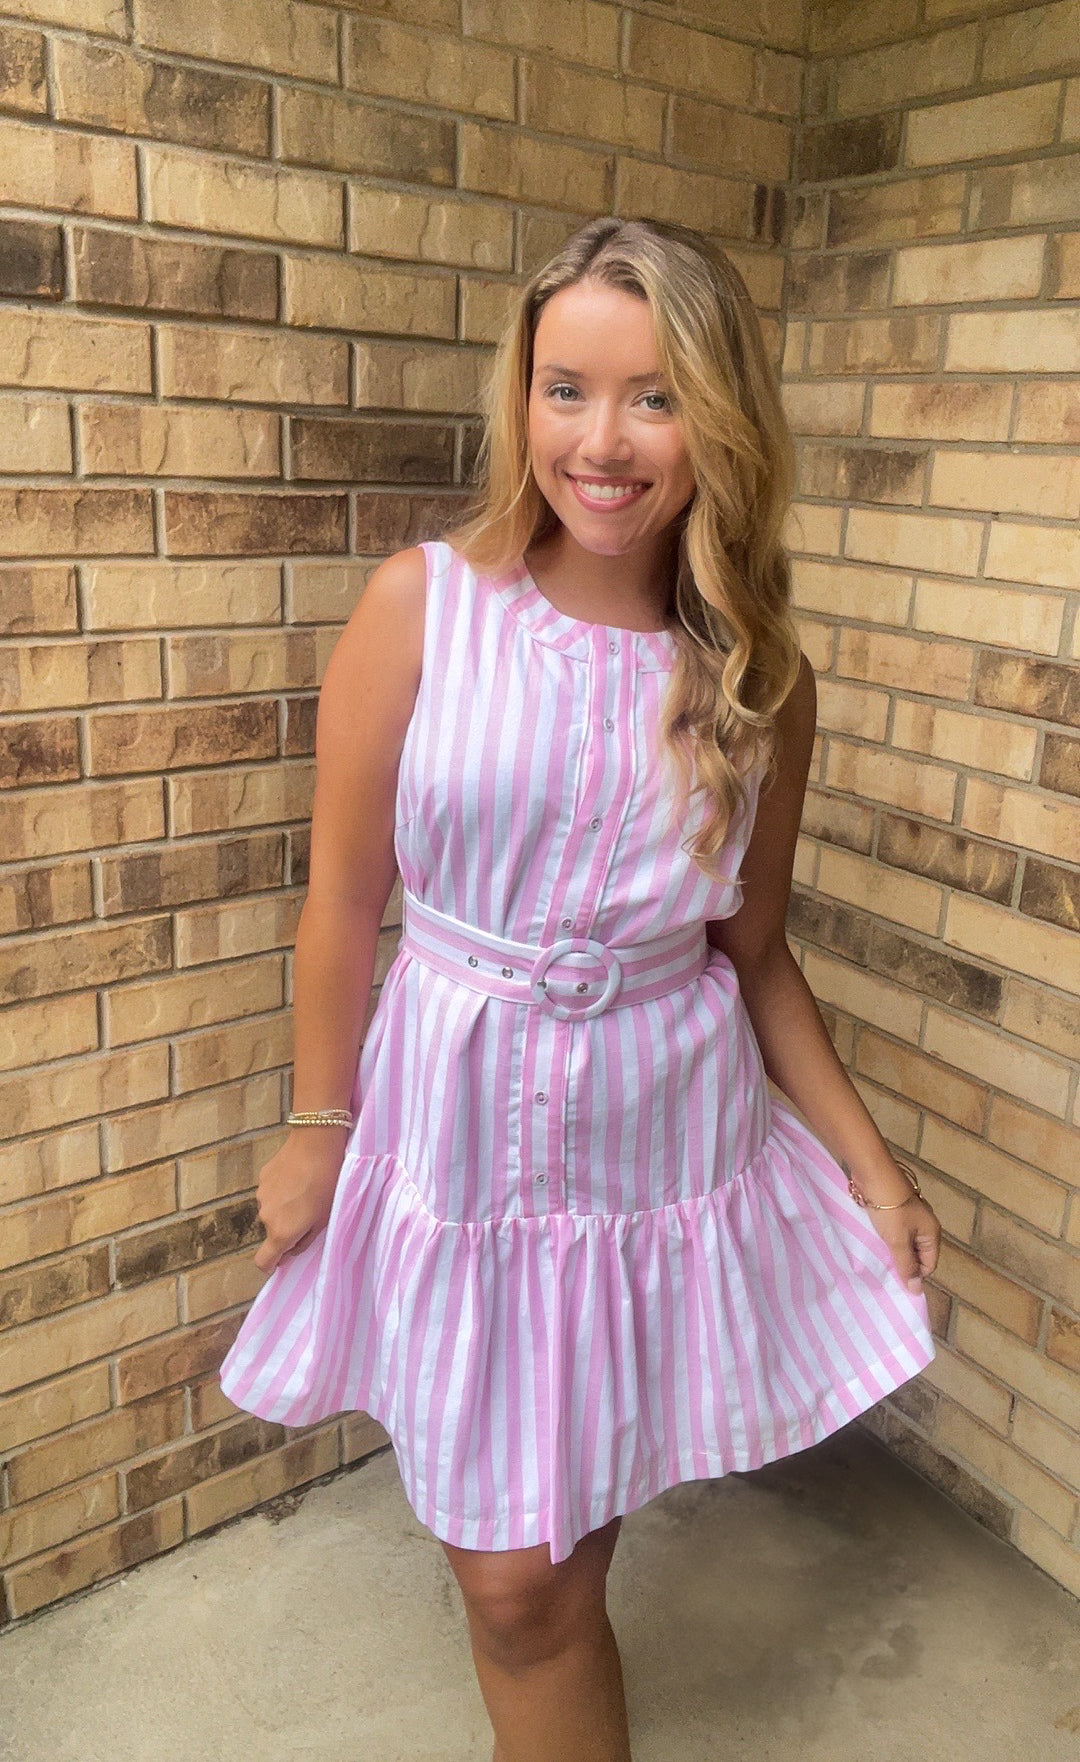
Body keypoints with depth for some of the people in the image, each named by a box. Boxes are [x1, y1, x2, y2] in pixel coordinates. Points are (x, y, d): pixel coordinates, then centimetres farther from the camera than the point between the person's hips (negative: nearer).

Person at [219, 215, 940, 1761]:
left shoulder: (761, 678, -3)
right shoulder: (422, 606, -10)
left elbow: (752, 951, 5)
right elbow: (344, 899, -3)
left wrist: (868, 1161, 5)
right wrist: (315, 1130, 3)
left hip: (660, 1152, 2)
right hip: (456, 1132, -1)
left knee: (555, 1558, 18)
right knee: (513, 1579, 12)